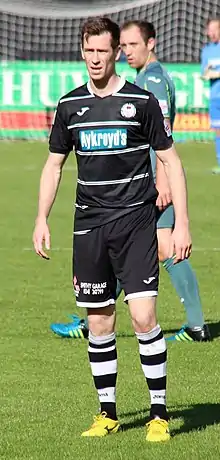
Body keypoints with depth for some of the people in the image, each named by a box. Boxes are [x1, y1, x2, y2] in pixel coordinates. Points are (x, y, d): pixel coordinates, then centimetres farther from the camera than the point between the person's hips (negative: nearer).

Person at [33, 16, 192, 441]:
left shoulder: (141, 101, -3)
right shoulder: (70, 105, 7)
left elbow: (170, 161, 1)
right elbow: (54, 164, 17)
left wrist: (181, 224, -5)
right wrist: (41, 220, 7)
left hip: (135, 221, -3)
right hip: (89, 226, 4)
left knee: (143, 316, -12)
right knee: (99, 323, 6)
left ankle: (159, 413, -3)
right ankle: (107, 413, 17)